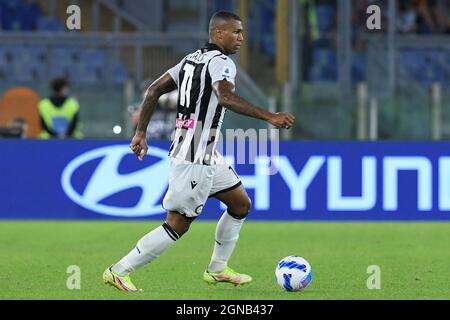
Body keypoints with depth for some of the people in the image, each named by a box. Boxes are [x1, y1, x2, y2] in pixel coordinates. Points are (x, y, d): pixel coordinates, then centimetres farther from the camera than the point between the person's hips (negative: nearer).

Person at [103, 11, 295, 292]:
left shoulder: (192, 59, 13)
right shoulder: (221, 62, -14)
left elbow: (154, 91, 13)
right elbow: (225, 97, -34)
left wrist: (141, 132, 16)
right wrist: (269, 117, -38)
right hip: (195, 158, -10)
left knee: (241, 204, 19)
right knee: (178, 225, -4)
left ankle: (217, 269, 26)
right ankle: (119, 272, 1)